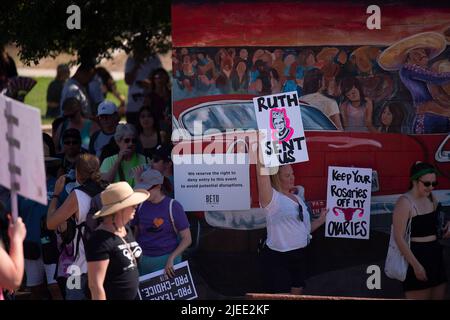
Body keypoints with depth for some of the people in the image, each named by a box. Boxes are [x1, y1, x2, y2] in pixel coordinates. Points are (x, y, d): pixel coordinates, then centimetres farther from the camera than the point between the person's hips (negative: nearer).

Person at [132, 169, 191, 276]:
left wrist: (171, 258, -17)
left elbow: (187, 239, -6)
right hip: (144, 259, 4)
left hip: (166, 260, -4)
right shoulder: (141, 206, 6)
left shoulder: (173, 206, -6)